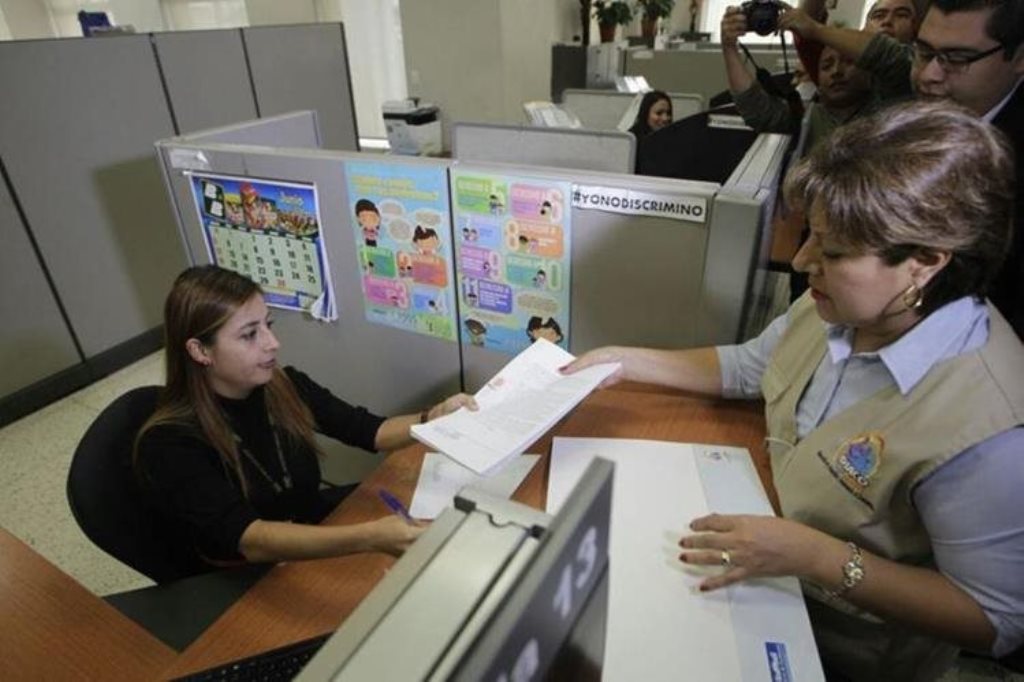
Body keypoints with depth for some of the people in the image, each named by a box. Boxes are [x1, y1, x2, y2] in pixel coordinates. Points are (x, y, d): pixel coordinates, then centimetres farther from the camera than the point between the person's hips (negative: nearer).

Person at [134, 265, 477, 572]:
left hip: (315, 532, 5)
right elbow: (248, 540, -36)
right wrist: (370, 537, -51)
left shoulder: (285, 386, -8)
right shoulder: (169, 444, -22)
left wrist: (433, 419, -21)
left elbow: (369, 431, 0)